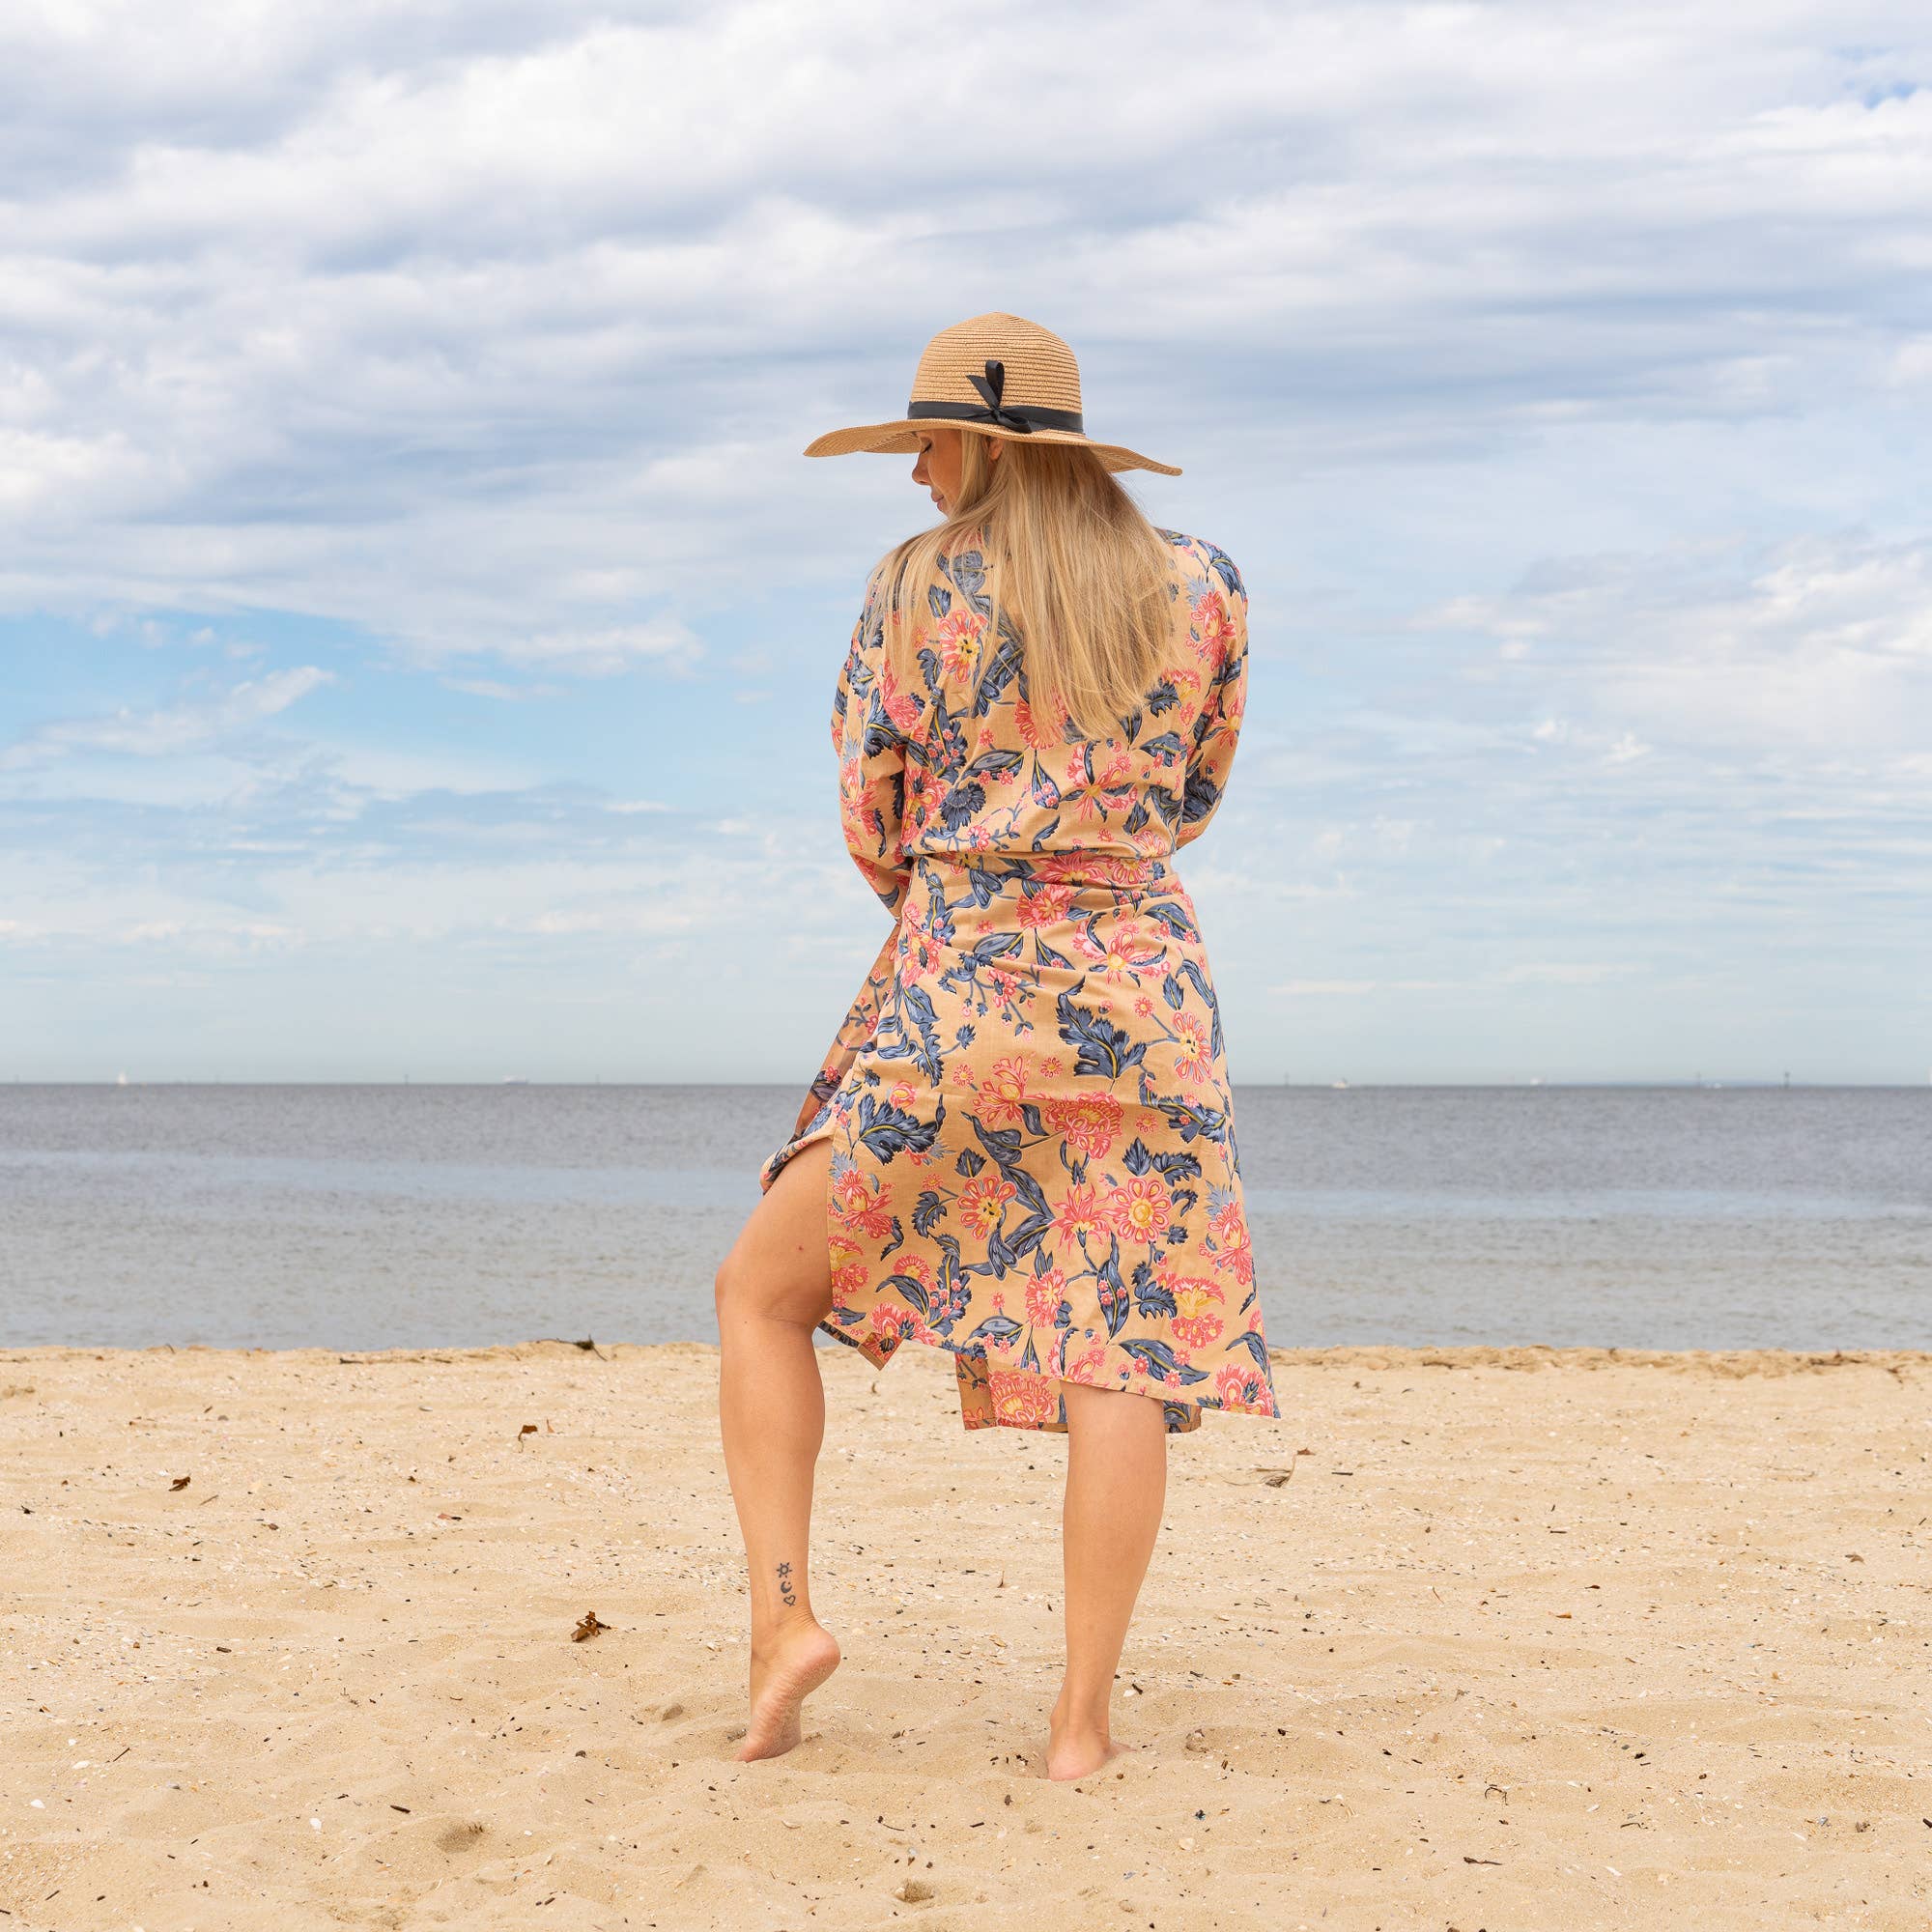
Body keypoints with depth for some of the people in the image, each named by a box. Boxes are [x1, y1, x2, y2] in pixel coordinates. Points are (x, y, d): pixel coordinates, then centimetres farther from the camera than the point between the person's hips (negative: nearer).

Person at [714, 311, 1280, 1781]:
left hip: (961, 996, -2)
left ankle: (784, 1612, 0)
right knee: (1120, 1354, 1)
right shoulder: (1203, 587, 6)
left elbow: (870, 818, 3)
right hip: (1144, 989, 2)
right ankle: (1084, 1718, -2)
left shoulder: (918, 585, -2)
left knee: (764, 1290, 12)